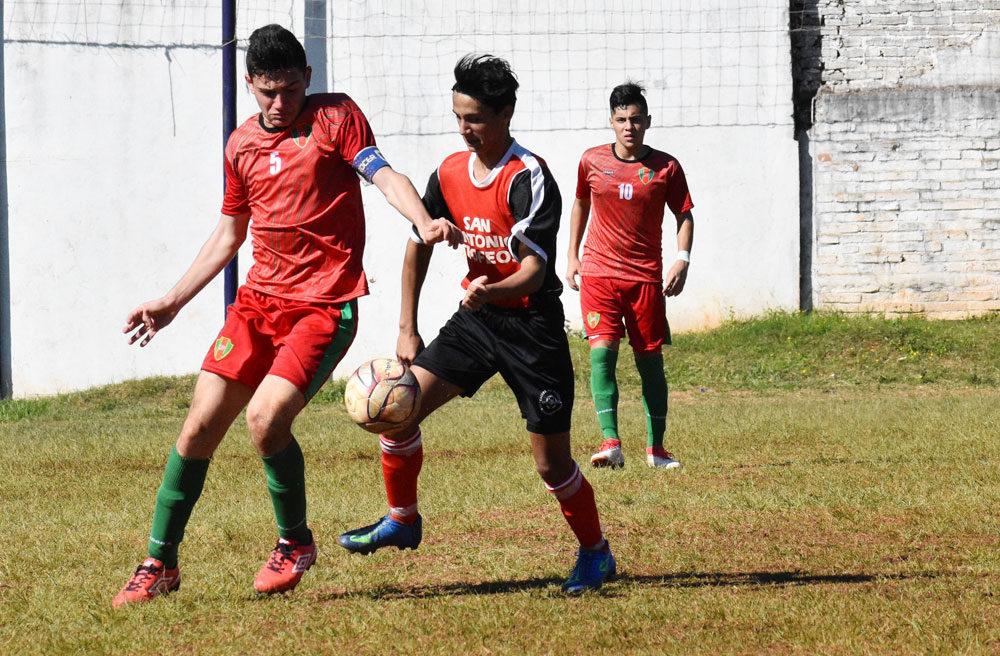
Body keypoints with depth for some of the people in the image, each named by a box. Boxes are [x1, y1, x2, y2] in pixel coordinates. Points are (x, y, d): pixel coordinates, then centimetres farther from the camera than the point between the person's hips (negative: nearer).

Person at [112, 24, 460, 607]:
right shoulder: (241, 145, 13)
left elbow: (386, 175, -16)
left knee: (266, 416, -22)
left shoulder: (336, 116, -2)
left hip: (324, 307, -5)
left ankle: (295, 542, 4)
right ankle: (160, 565, 12)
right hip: (260, 298, 5)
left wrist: (424, 222, -37)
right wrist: (171, 303, 21)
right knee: (200, 426, -1)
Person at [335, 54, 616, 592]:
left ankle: (594, 554, 21)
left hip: (532, 323, -6)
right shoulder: (450, 172, 2)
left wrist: (494, 291, -45)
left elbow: (535, 268, -24)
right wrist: (407, 330, 11)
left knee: (552, 463, -2)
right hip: (475, 317, 6)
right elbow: (419, 244, 14)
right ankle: (402, 521, 12)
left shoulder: (528, 177, -18)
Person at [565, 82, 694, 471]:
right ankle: (610, 443, -22)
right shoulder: (592, 161, 4)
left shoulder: (666, 167, -1)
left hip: (645, 277, 0)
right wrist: (572, 256, 16)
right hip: (598, 274, 0)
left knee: (650, 360, 4)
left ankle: (656, 447, 16)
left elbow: (684, 215, 6)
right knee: (602, 351, -16)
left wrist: (682, 258, -9)